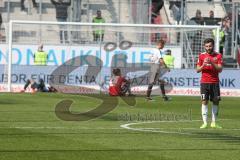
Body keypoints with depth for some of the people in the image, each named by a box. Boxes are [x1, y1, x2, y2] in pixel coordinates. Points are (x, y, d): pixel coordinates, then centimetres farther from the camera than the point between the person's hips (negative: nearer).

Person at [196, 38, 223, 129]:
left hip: (215, 82, 1)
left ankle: (213, 123, 11)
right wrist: (203, 65, -14)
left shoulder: (218, 56, 3)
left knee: (216, 102, 2)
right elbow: (197, 70, 5)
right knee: (204, 101, -7)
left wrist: (212, 63, -20)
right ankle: (205, 122, -9)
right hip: (204, 82, -1)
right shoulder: (202, 56, 5)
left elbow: (220, 69, -6)